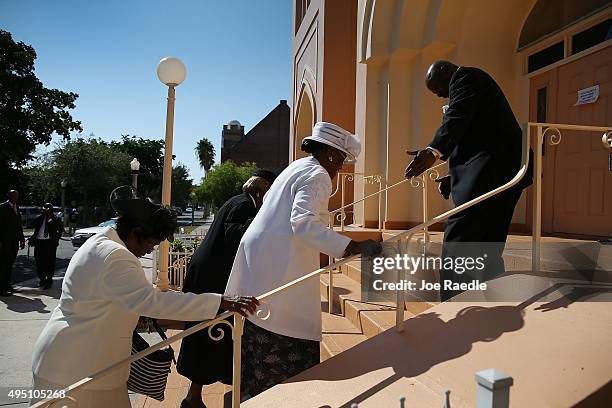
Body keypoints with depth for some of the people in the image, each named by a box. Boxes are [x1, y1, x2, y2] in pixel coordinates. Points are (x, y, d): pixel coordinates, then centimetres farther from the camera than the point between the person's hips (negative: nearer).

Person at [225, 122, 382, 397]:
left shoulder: (295, 168, 22)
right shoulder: (318, 175, -8)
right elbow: (303, 222, -23)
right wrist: (353, 247, -28)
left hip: (256, 255, 10)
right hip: (280, 268, -10)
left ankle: (249, 393, 26)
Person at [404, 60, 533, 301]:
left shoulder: (465, 76, 3)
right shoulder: (475, 82, 32)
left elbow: (458, 117, -20)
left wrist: (434, 151, -36)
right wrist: (454, 178, 19)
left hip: (491, 172, -11)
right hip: (505, 173, 11)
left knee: (456, 247, -14)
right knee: (487, 251, 14)